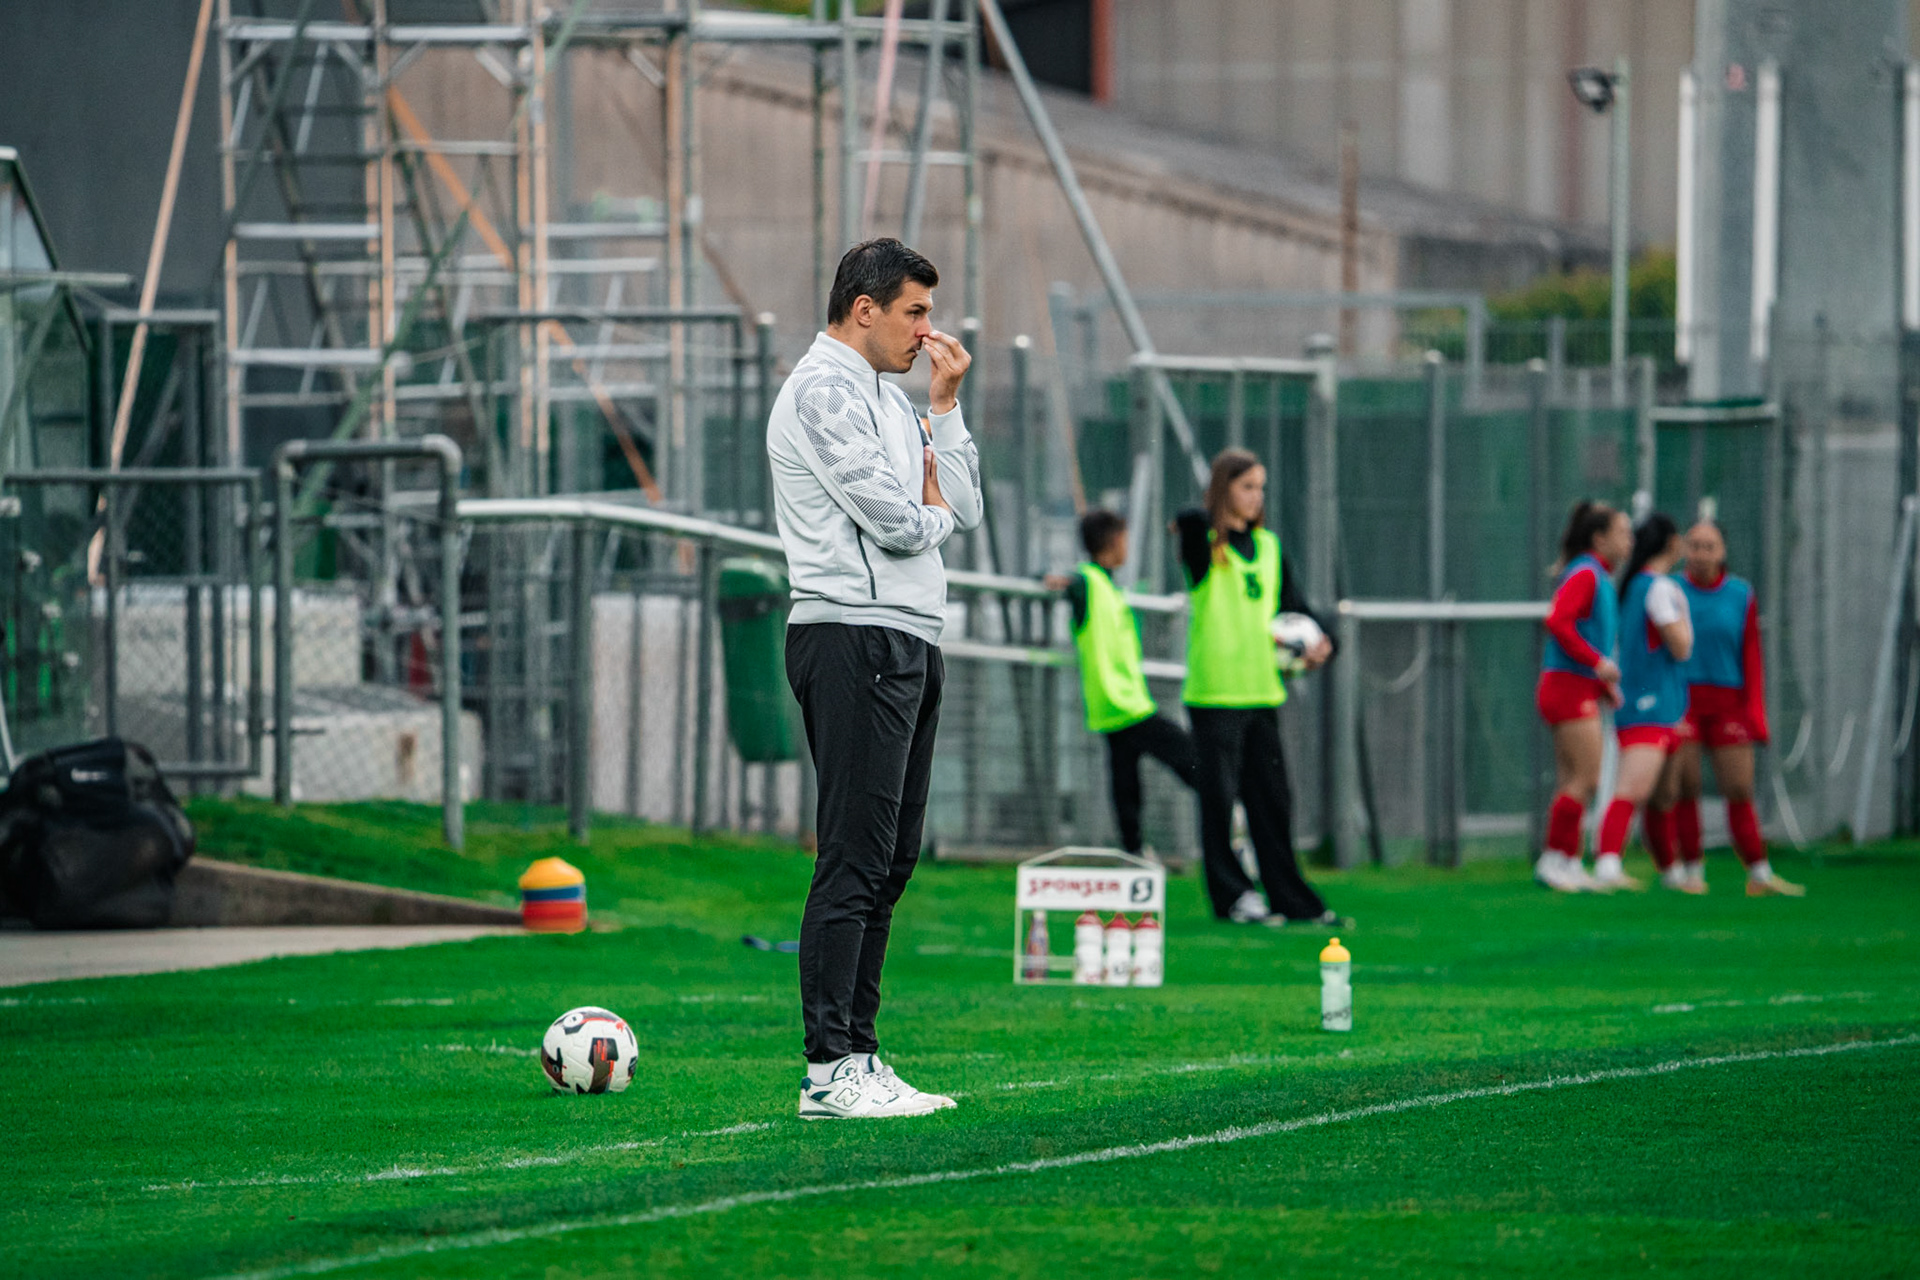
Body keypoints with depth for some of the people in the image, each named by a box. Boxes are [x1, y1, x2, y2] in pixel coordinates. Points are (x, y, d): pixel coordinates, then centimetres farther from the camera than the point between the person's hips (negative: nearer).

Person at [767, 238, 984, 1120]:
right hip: (854, 640, -10)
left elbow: (962, 509, 16)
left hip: (908, 645, 10)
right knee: (854, 861, -12)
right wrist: (933, 514, 5)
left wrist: (945, 404, 8)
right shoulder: (824, 390, -9)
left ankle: (859, 1055, 13)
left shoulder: (885, 397, 22)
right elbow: (893, 523, -17)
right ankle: (829, 1073, -14)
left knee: (889, 863, 10)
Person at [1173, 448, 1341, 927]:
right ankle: (1232, 897, 4)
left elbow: (1295, 605, 14)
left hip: (1262, 689, 6)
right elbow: (1191, 521, -29)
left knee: (1272, 798, 9)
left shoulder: (1269, 546, 13)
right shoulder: (1204, 542, -5)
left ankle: (1290, 897, 13)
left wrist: (1318, 641, -3)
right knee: (1219, 798, -2)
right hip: (1214, 691, -5)